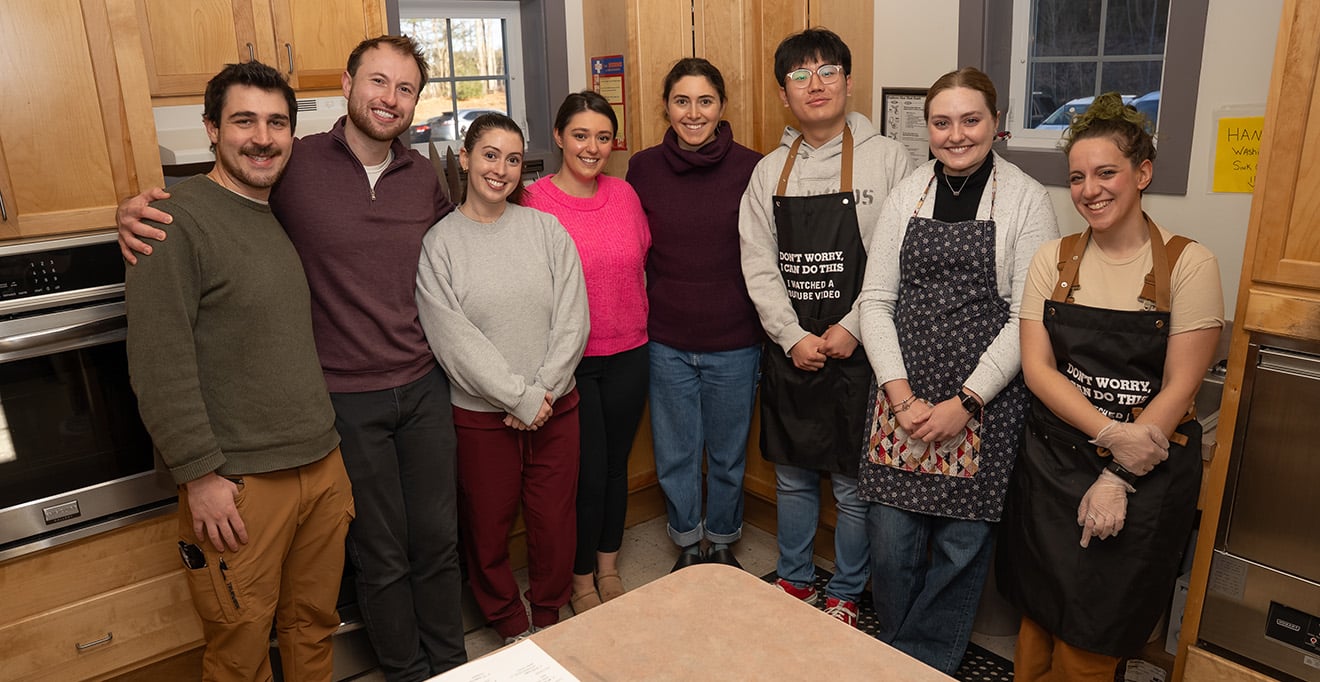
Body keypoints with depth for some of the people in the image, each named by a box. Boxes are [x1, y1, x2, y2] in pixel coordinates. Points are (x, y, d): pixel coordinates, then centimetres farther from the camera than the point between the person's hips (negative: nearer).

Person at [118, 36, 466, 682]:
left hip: (424, 387, 4)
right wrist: (135, 209, -14)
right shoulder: (295, 164, -9)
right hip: (347, 399, -3)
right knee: (381, 557, 11)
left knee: (438, 539, 15)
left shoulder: (424, 177, 3)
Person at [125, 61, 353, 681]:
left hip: (323, 466, 7)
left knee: (314, 628, 18)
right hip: (238, 486, -6)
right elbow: (158, 363, -17)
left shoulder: (288, 219, 13)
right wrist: (200, 474, -17)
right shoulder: (178, 220, -11)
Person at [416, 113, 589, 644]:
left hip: (555, 407, 2)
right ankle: (509, 626, 36)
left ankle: (550, 617, 37)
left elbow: (572, 319, -2)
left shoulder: (545, 229, 2)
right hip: (480, 414, -2)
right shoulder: (438, 242, -5)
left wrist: (545, 391, -12)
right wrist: (520, 397, -16)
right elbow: (454, 340, -12)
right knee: (488, 529, 12)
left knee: (555, 522, 12)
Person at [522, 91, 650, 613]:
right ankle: (582, 580, 28)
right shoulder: (534, 201, -11)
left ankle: (608, 569, 36)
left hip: (628, 354, 4)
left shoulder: (624, 194, 2)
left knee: (616, 464, 16)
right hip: (570, 359, -4)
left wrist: (637, 323, 12)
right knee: (586, 473, 5)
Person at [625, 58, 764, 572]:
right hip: (666, 342, 1)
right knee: (674, 455, 14)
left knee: (728, 453, 15)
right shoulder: (643, 168, -2)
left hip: (734, 342, -1)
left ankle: (723, 543, 39)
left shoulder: (750, 168, -7)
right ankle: (687, 545, 37)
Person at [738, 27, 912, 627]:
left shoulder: (886, 158, -4)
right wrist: (793, 337, -8)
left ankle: (845, 593, 28)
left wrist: (852, 329, -13)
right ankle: (794, 579, 36)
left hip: (857, 353, -3)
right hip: (788, 352, 3)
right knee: (792, 476, 16)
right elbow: (759, 266, 2)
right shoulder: (770, 171, 6)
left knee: (853, 484, 8)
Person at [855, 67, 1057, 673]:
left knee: (961, 543, 7)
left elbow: (1027, 318, -7)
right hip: (902, 397, 2)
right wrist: (901, 394, -6)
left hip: (985, 403, -2)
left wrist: (965, 403, -12)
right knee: (891, 538, 6)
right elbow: (875, 299, 4)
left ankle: (929, 663, 30)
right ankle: (890, 654, 31)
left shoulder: (1026, 199, -3)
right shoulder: (907, 194, 6)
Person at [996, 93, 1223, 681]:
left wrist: (1118, 479, -13)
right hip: (1053, 461, 2)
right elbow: (1037, 368, -4)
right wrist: (1110, 432, -17)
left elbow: (1178, 388, -10)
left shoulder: (1188, 264, -8)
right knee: (1040, 611, 13)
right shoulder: (1054, 259, 1)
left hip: (1148, 472, -2)